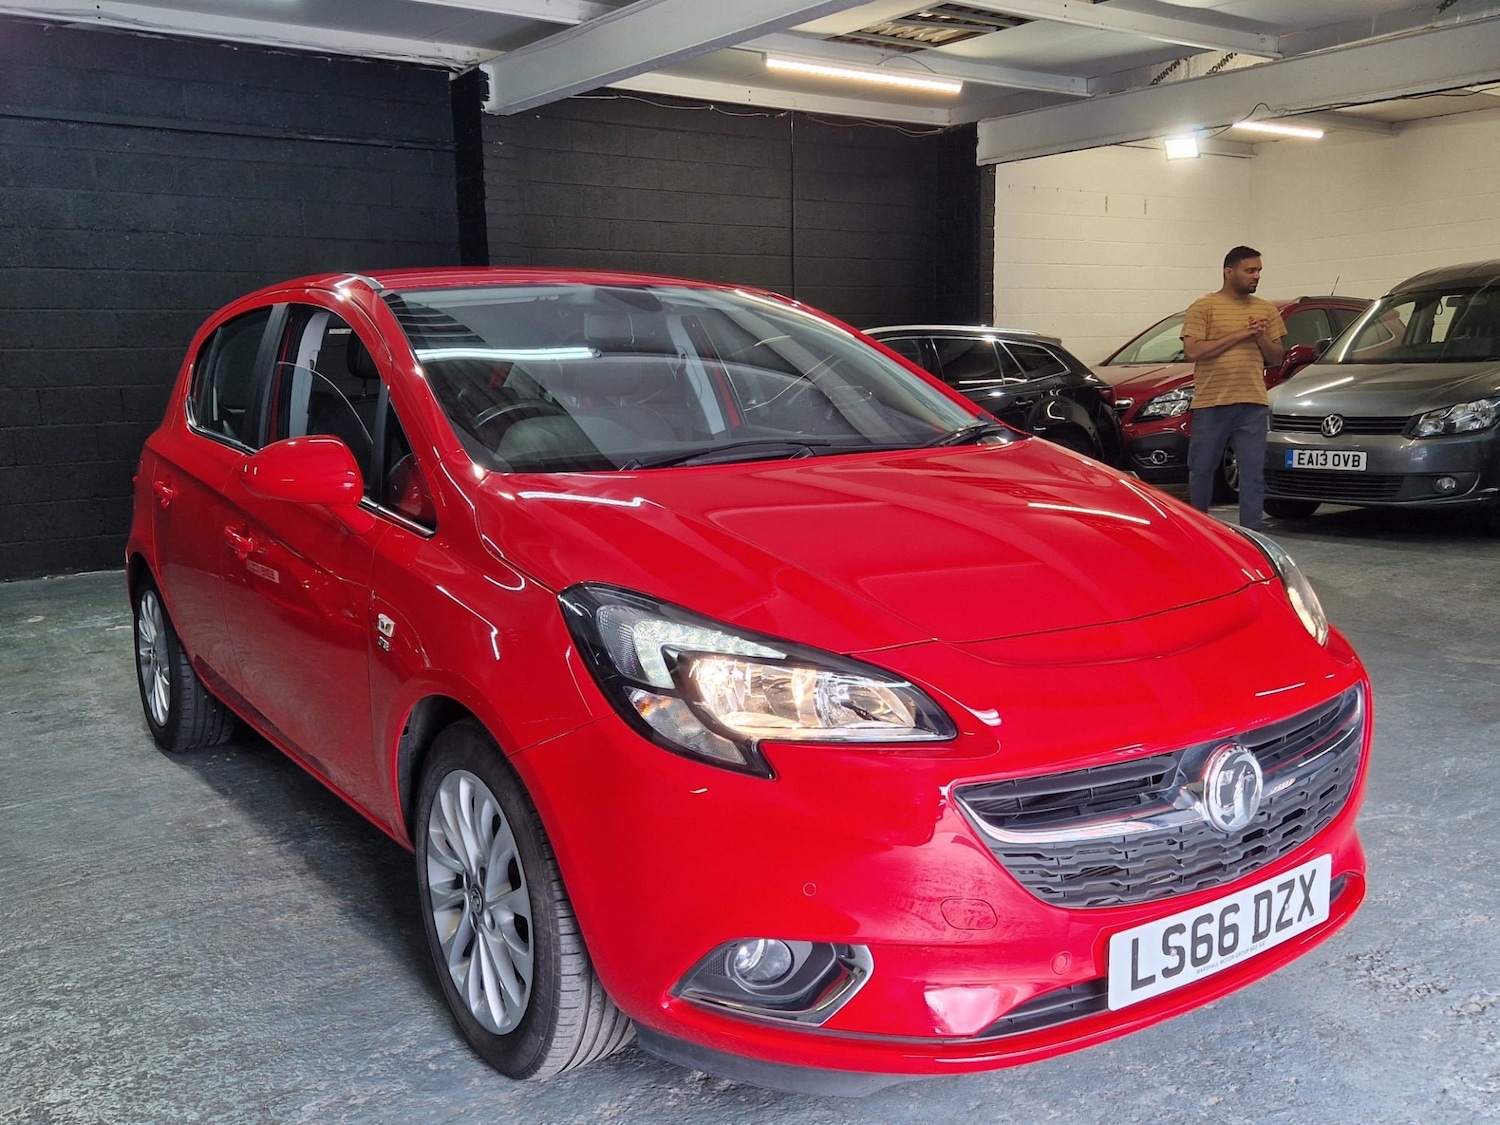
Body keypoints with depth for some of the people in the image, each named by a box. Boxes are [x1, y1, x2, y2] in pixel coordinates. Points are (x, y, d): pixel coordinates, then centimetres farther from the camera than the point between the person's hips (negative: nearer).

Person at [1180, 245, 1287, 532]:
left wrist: (1260, 338, -5)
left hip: (1253, 404, 3)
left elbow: (1276, 357, 15)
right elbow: (1192, 351, -11)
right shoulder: (1204, 307, 0)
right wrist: (1238, 335, -12)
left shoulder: (1266, 310, 13)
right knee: (1201, 470, 9)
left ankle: (1251, 532, 5)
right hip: (1210, 404, -3)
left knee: (1253, 473, 1)